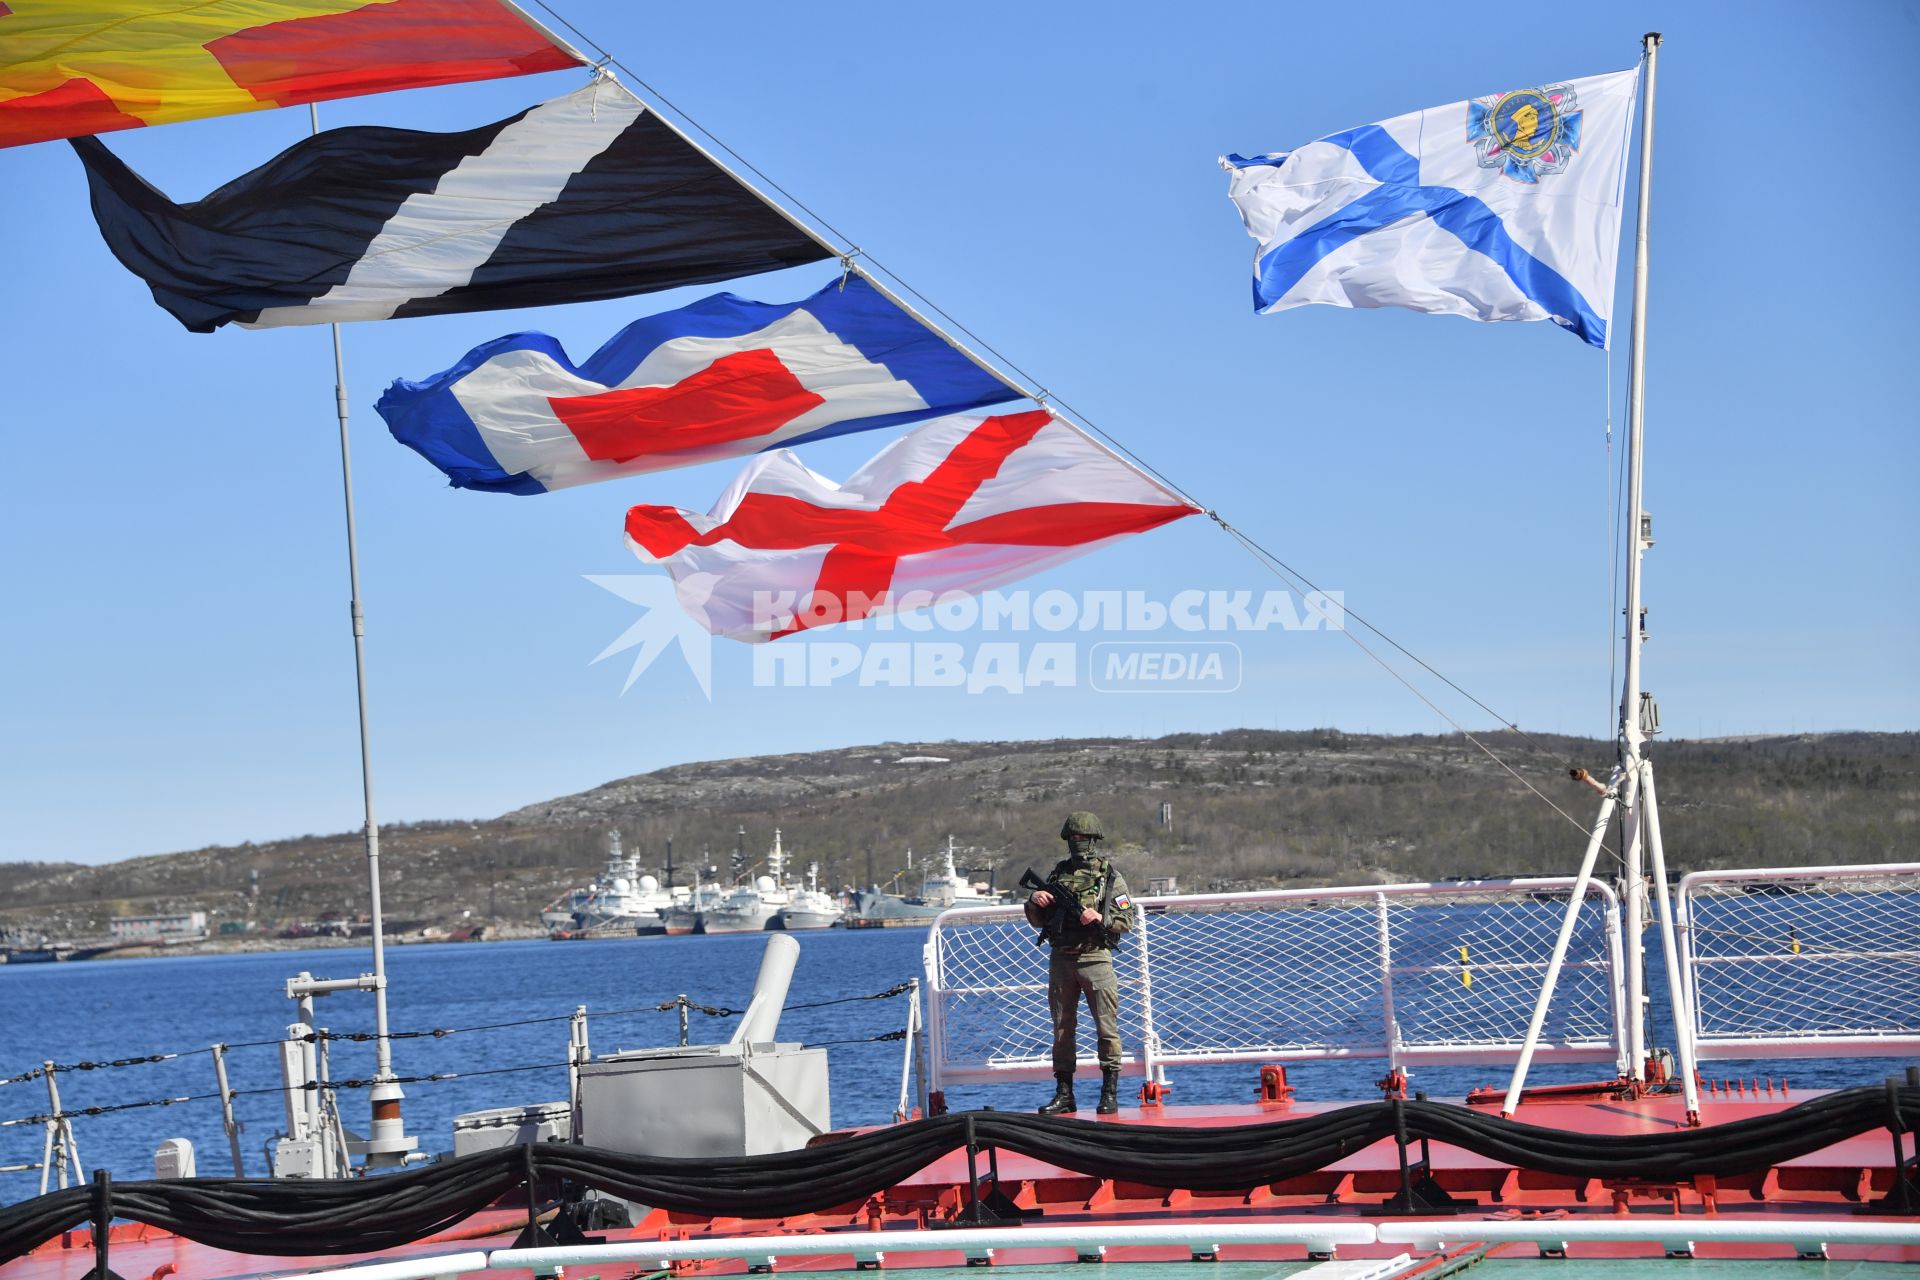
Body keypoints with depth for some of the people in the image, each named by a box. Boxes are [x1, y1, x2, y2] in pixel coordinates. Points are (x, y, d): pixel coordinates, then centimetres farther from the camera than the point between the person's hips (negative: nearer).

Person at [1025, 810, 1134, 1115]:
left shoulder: (1110, 877, 3)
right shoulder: (1057, 874, 13)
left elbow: (1127, 920, 0)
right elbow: (1038, 921, 18)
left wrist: (1099, 918, -16)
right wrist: (1034, 903, -3)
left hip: (1095, 958, -4)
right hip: (1060, 961, 4)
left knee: (1106, 1027, -4)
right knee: (1062, 1028, 5)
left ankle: (1110, 1093, 0)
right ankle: (1063, 1094, 9)